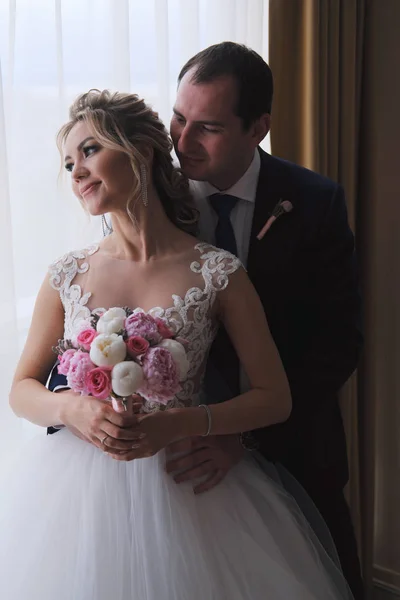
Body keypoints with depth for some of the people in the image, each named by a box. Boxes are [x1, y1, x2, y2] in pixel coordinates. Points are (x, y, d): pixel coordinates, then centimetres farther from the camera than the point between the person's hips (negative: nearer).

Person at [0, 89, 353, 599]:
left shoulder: (217, 274, -8)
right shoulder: (66, 276, 0)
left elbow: (274, 398, -5)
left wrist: (180, 424, -18)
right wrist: (71, 409, -14)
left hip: (179, 491, -2)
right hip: (77, 486, 2)